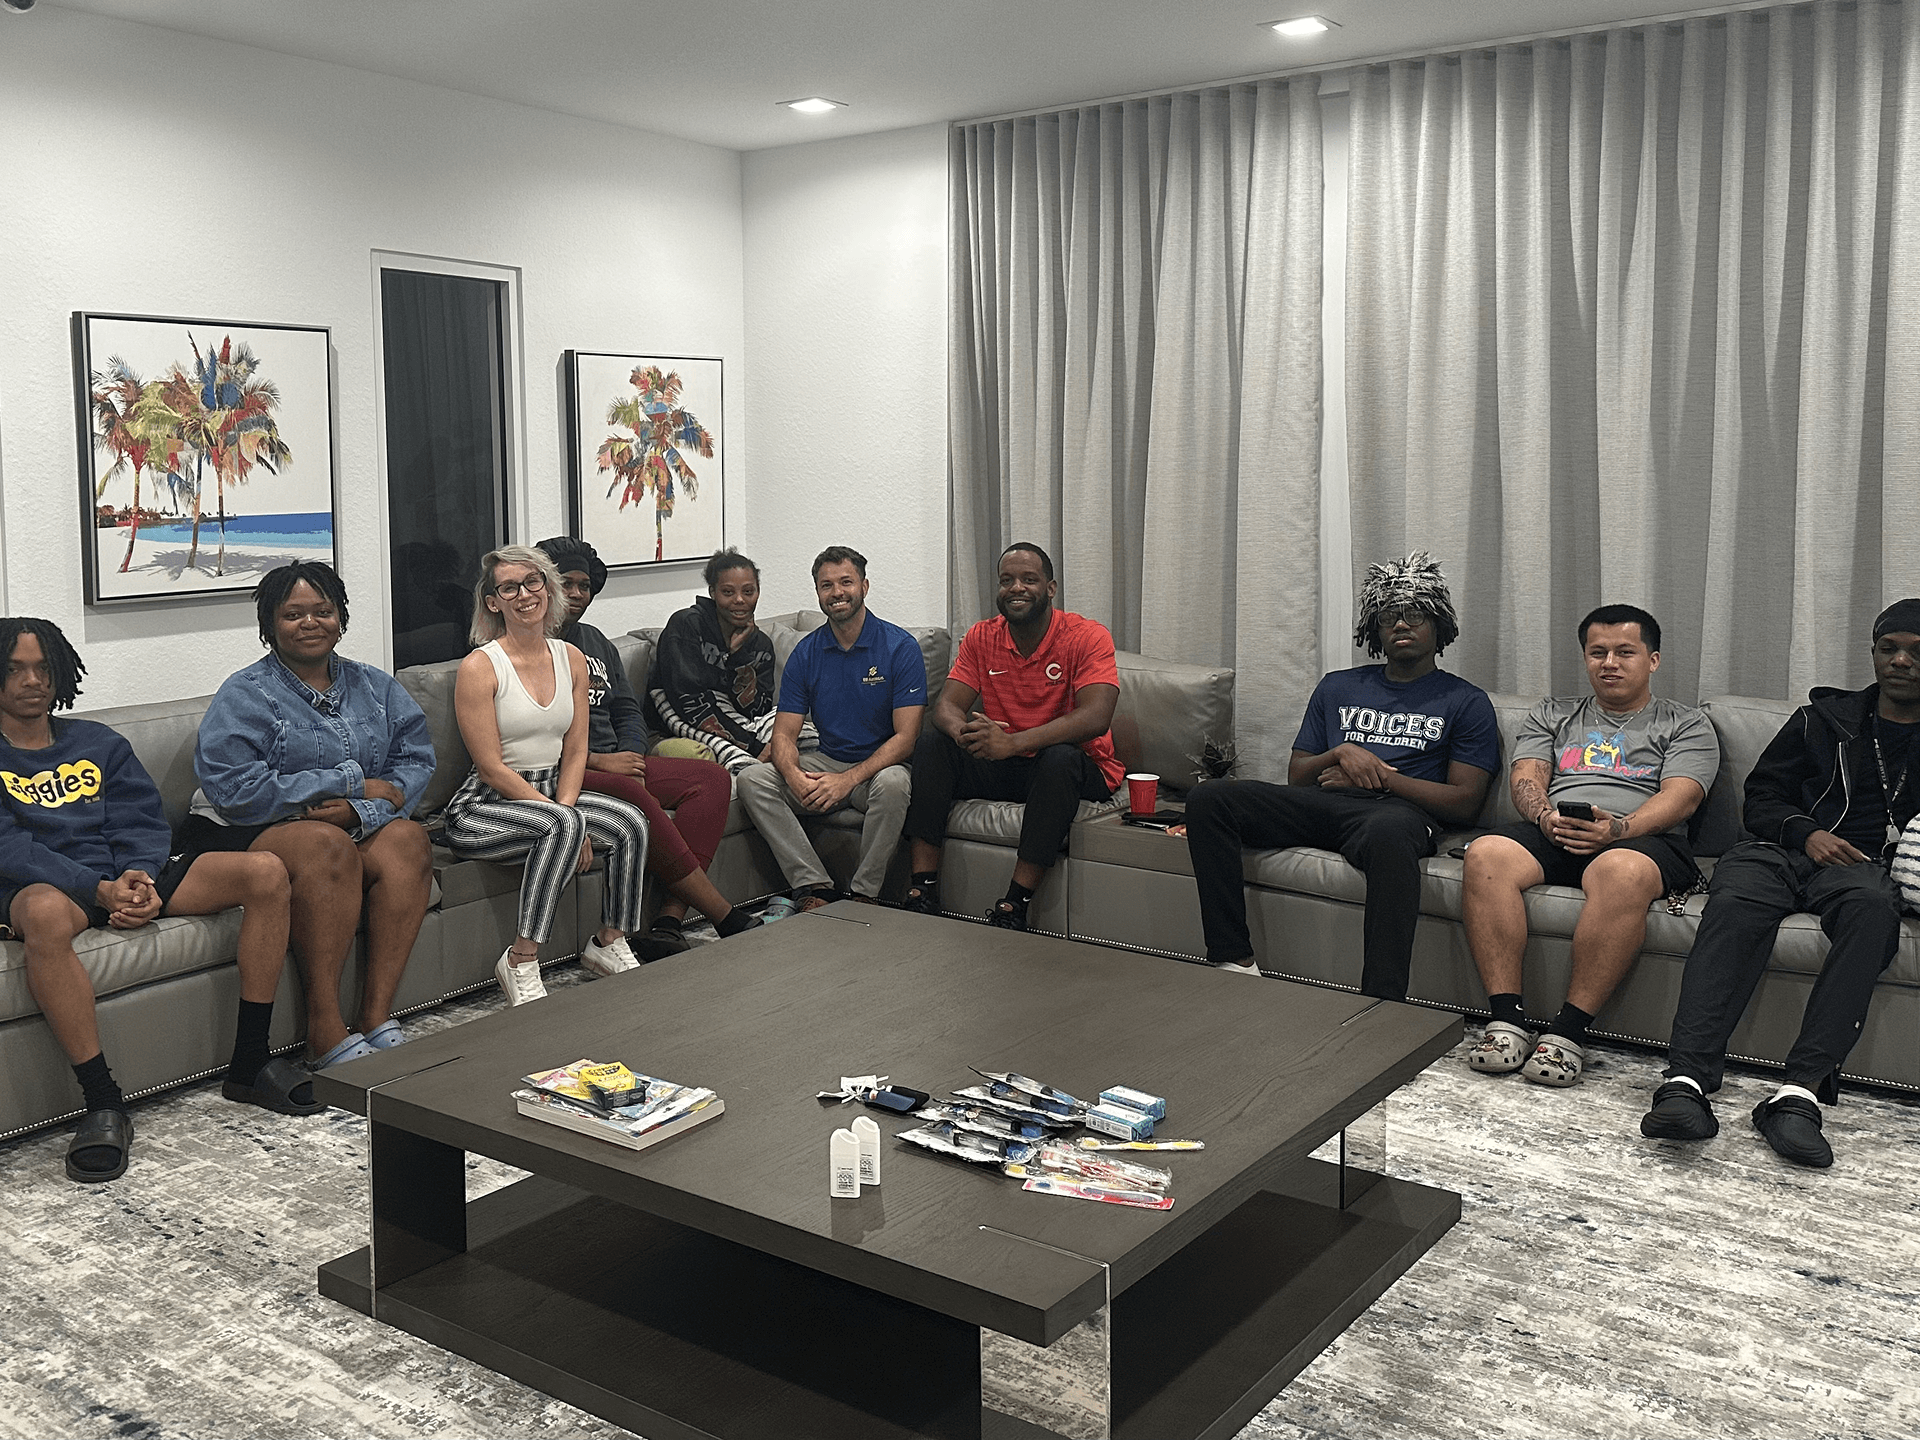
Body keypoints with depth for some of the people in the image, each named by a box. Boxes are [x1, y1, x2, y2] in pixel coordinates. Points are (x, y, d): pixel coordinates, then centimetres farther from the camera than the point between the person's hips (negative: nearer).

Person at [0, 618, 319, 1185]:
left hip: (130, 878, 5)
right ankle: (103, 1103, -36)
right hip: (49, 887, -5)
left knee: (266, 872, -17)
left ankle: (248, 1065, -13)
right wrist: (99, 889, -22)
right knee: (46, 914, -44)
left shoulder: (98, 742, 22)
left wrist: (140, 878, -12)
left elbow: (144, 822, 12)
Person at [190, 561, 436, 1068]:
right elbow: (235, 789, -16)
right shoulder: (245, 694, -2)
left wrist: (361, 810, -19)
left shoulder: (373, 687, 14)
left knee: (407, 839, -27)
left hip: (355, 827, 4)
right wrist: (352, 784, -15)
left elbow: (416, 759, 2)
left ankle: (377, 1017, -31)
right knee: (328, 846, -35)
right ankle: (325, 1028, -34)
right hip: (248, 836, -4)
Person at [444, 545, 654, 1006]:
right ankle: (521, 964, -27)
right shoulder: (480, 667, -11)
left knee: (631, 823, -20)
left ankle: (610, 943, -1)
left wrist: (565, 807, -13)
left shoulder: (571, 659, 7)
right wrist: (563, 818, -19)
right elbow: (491, 768, -15)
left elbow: (575, 752, 6)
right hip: (485, 807, -6)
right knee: (563, 824, -35)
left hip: (553, 796, 6)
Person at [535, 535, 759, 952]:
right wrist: (600, 761, -16)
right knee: (635, 798, -36)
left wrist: (630, 758, -2)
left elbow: (627, 711, 21)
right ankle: (724, 917, -28)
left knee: (712, 778, -11)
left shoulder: (595, 642, 21)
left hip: (616, 762, 8)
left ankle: (669, 922, -26)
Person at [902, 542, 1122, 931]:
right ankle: (923, 890, -20)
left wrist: (1013, 742, -38)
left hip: (1077, 769, -5)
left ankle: (1014, 906, -36)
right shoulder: (981, 637, 2)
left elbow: (1095, 717, -27)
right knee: (932, 742, -14)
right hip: (1001, 766, 5)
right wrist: (963, 731, -32)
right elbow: (947, 704, -4)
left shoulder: (1087, 636, -13)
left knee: (1060, 759, -37)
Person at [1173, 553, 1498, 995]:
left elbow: (1464, 802, 4)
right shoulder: (1337, 687, 27)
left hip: (1399, 808, -4)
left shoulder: (1466, 702, 16)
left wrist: (1380, 776, -4)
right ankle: (1234, 962, -26)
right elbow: (1296, 778, 21)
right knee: (1208, 799, -21)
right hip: (1321, 806, 4)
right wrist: (1340, 753, 0)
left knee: (1389, 833, -44)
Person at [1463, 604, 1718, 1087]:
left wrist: (1619, 827, -19)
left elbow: (1680, 797, 1)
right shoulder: (1553, 716, 27)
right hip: (1551, 833, 3)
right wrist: (1546, 816, -12)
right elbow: (1526, 779, 12)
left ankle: (1569, 1031, -36)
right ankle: (1507, 1020, -31)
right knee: (1485, 855, -31)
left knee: (1621, 872, -40)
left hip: (1643, 840, -3)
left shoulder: (1686, 724, 17)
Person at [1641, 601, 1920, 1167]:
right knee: (1736, 901, -35)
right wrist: (1806, 832, -4)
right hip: (1786, 849, 1)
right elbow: (1761, 798, 17)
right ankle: (1687, 1080, -50)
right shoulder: (1824, 717, 21)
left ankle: (1800, 1092, -48)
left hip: (1865, 864, -1)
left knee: (1873, 905, -39)